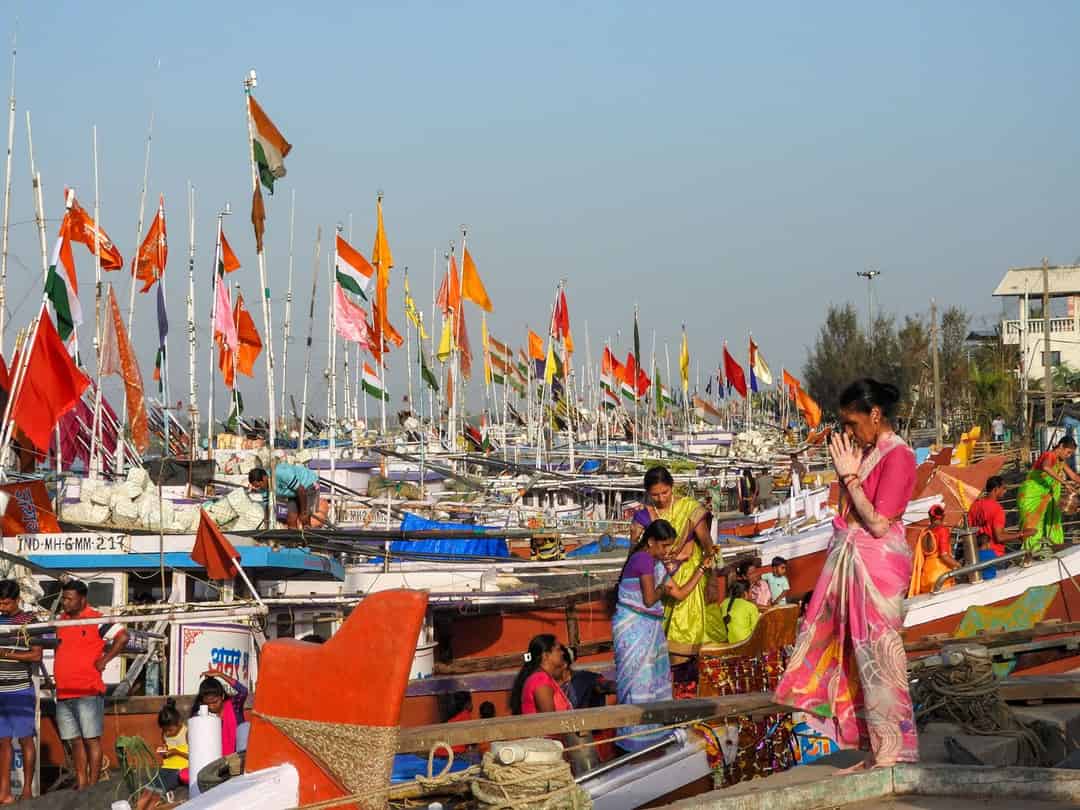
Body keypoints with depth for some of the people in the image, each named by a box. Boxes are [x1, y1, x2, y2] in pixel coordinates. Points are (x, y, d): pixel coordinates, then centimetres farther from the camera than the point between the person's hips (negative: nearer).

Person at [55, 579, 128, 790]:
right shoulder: (61, 620, 15)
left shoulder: (96, 620, -7)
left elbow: (122, 637, -14)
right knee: (75, 741, 9)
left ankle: (92, 787, -3)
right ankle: (80, 786, 14)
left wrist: (104, 661, -12)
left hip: (88, 692, -7)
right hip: (63, 693, 7)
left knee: (91, 739, -5)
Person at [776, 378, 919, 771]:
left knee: (877, 658, -5)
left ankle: (891, 753, 2)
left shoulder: (897, 456, -13)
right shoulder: (866, 451, 13)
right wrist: (845, 473, 8)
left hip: (878, 564, -9)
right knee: (855, 656, 10)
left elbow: (878, 524, -18)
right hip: (850, 562, 9)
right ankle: (876, 753, 16)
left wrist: (849, 476, -13)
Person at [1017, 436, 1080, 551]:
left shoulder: (1061, 461, 10)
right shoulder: (1049, 456, -19)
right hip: (1031, 496, -10)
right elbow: (1045, 467, -43)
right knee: (1032, 527, -15)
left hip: (1044, 498, 10)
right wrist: (1063, 481, -46)